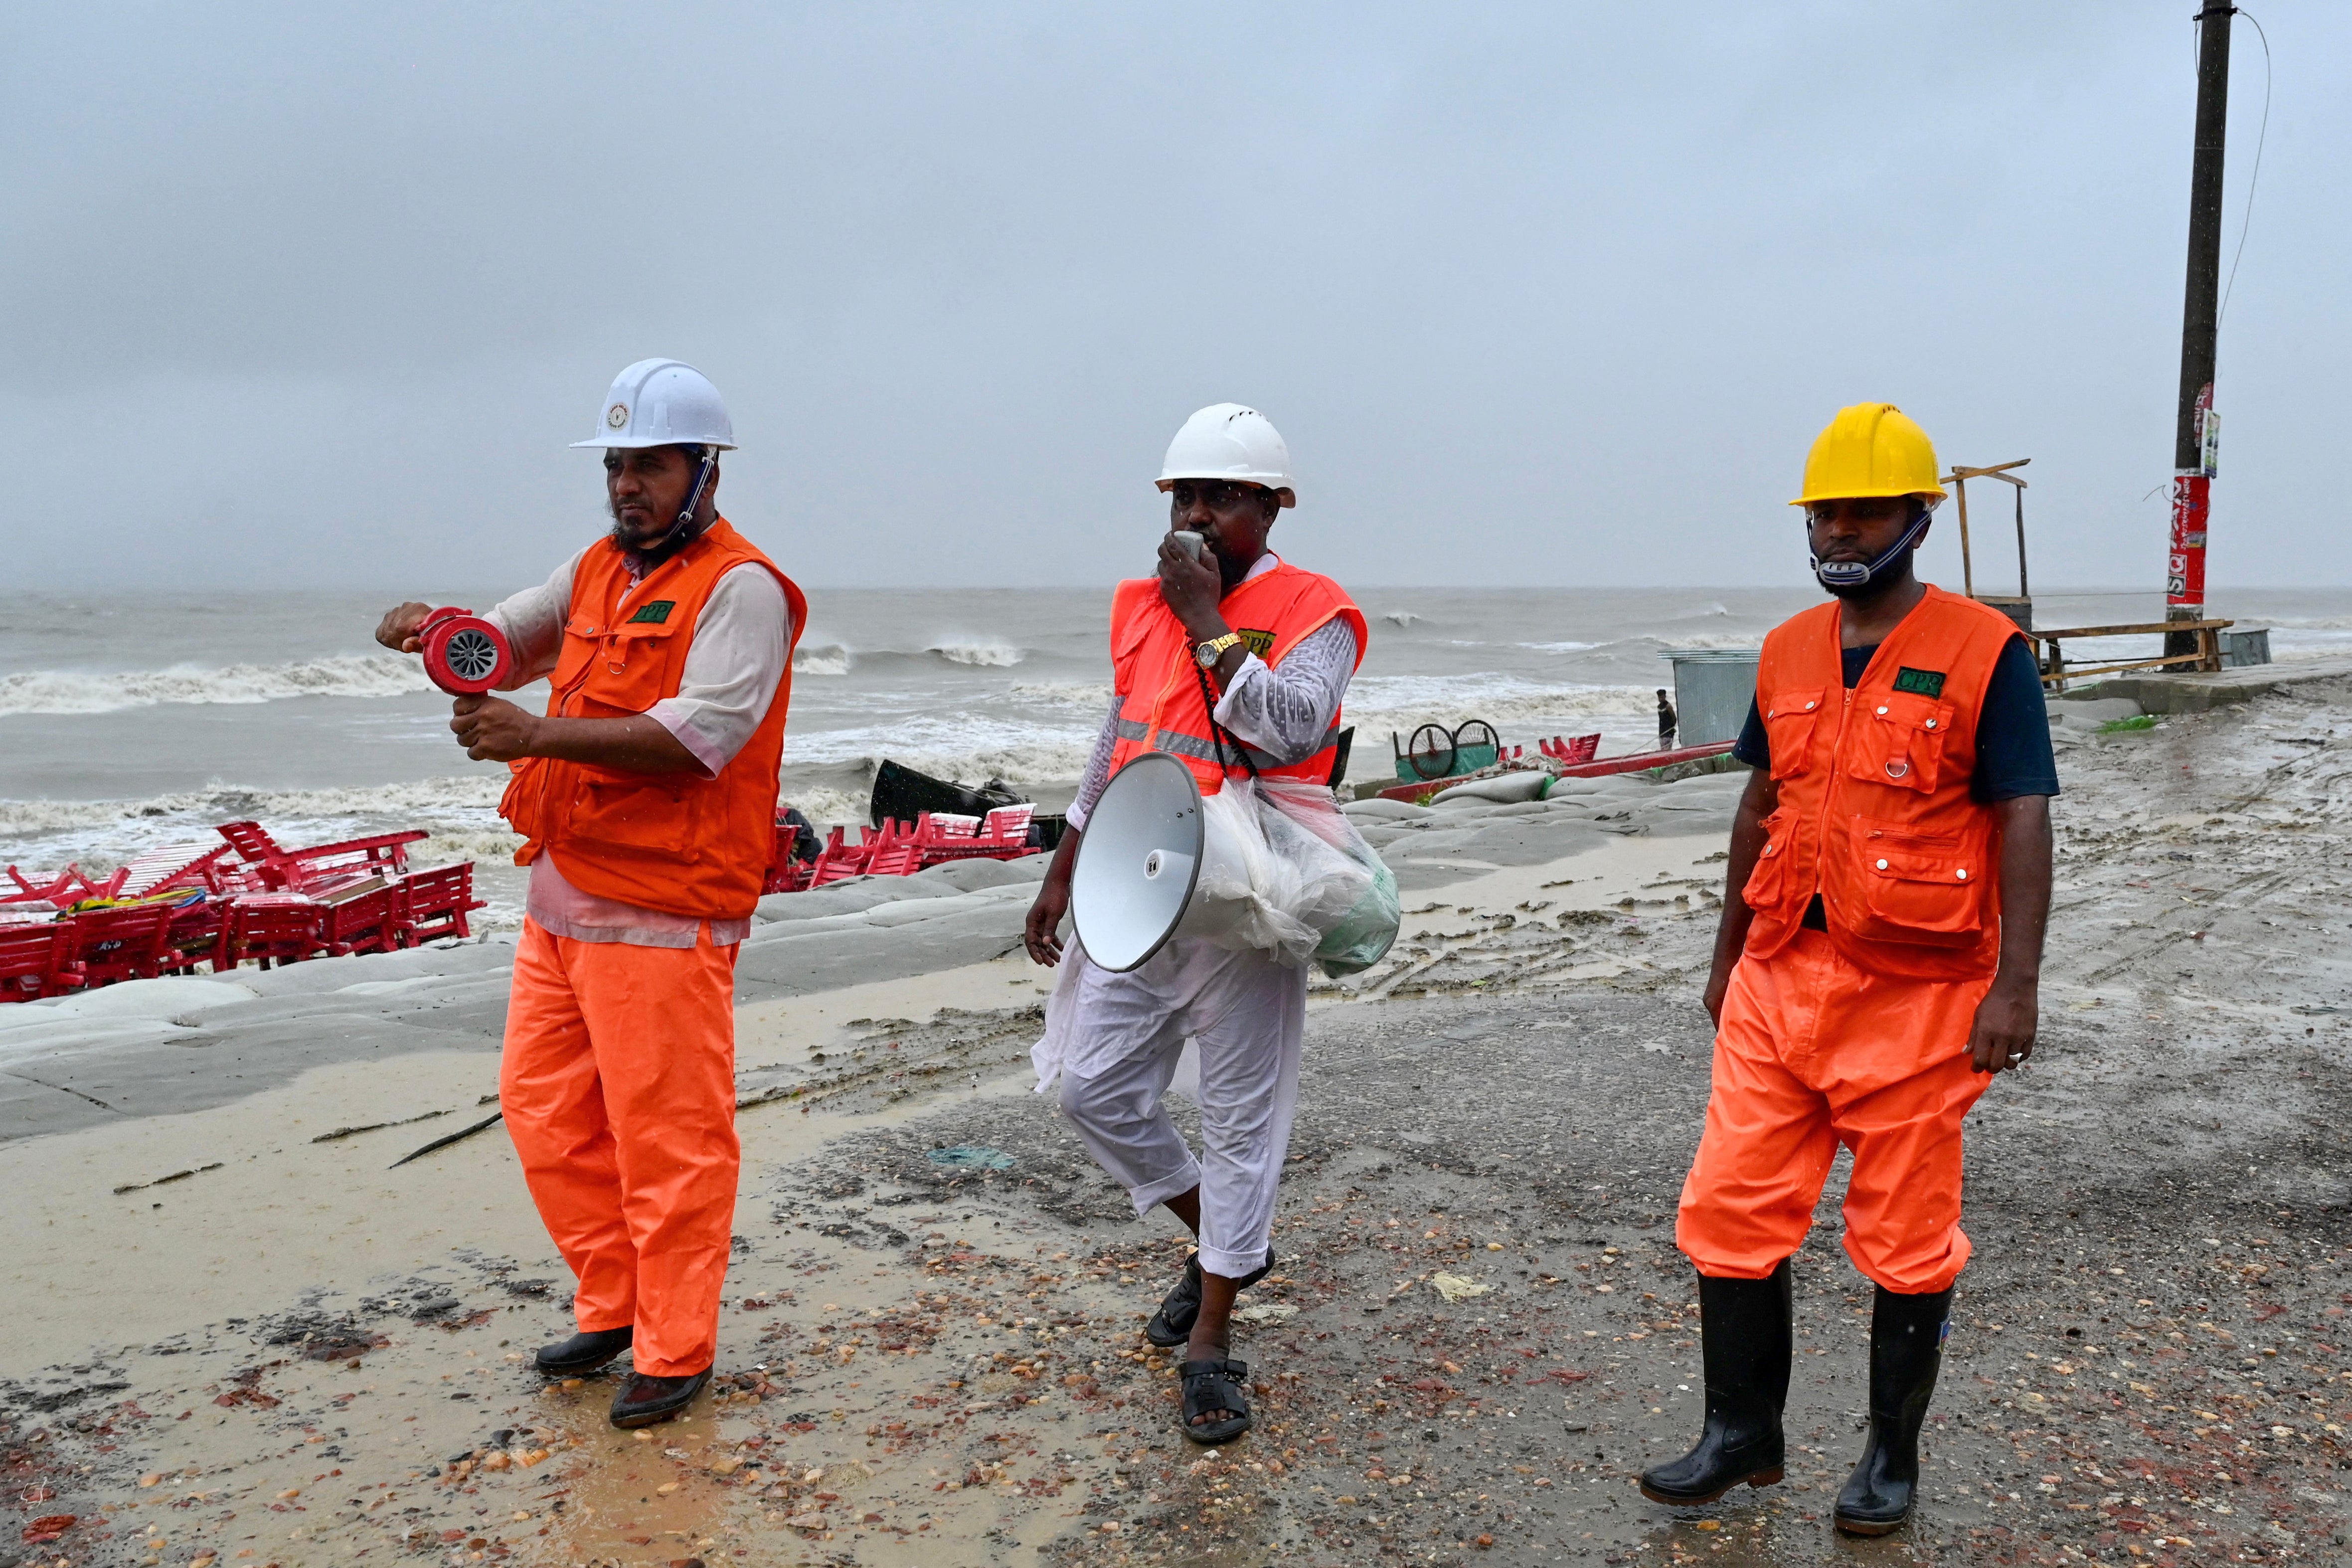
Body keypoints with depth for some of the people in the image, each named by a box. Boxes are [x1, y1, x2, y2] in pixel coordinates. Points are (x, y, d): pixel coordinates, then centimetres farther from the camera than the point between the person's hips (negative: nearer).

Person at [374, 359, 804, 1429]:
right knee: (544, 1112, 15)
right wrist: (436, 632, -3)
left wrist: (539, 734, -28)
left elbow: (701, 735, -22)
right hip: (560, 897, 9)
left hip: (659, 913, -9)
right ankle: (614, 1303, 32)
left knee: (667, 1138, 0)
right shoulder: (597, 571, 16)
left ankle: (674, 1352, 15)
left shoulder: (741, 589, -11)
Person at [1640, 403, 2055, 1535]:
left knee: (1906, 1241, 9)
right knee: (1729, 1215, 6)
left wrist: (2015, 984, -17)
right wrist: (1728, 956, 18)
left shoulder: (1982, 652, -6)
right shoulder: (1789, 652, 10)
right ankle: (1742, 1437, 23)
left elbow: (2023, 823, -10)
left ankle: (1893, 1457, 27)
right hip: (1779, 983, 5)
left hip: (1915, 993, -5)